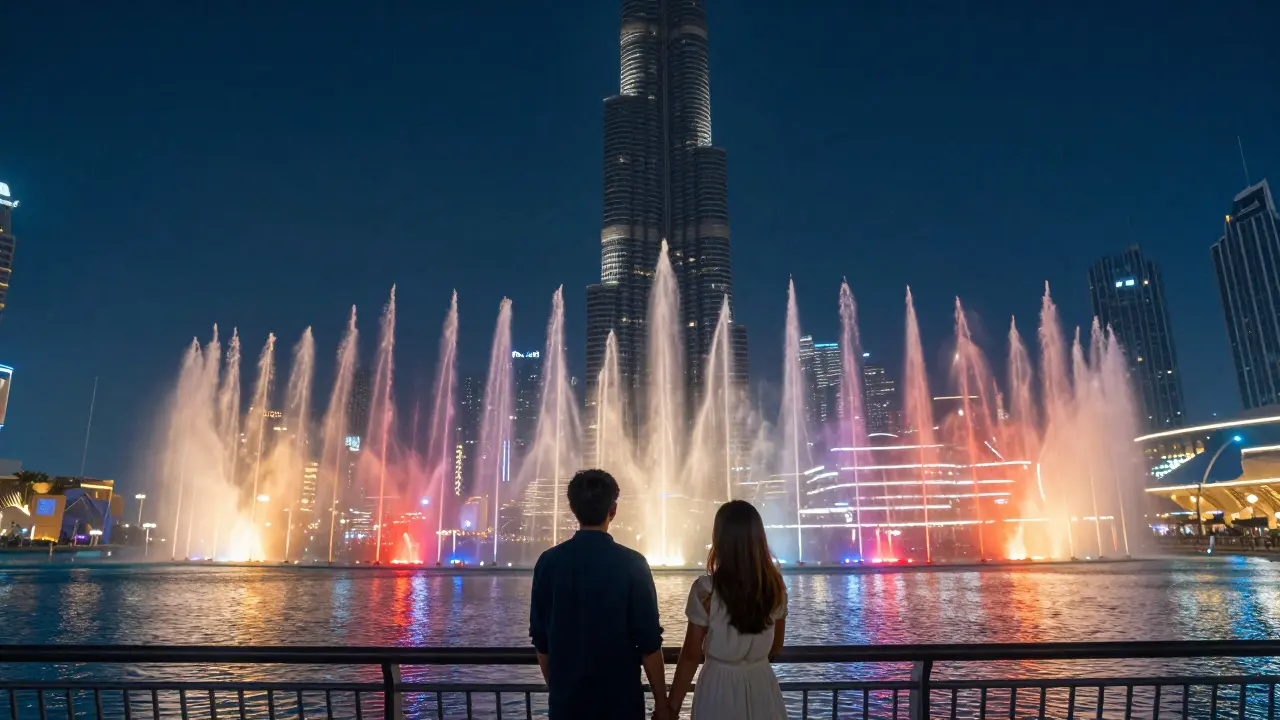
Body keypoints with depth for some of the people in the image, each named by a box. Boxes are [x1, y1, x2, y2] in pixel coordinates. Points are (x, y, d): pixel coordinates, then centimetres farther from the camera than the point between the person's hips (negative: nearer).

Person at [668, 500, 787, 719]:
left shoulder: (706, 589, -18)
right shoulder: (776, 585, -6)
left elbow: (691, 655, -13)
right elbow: (776, 646, 7)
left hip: (720, 689, -3)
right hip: (762, 688, 4)